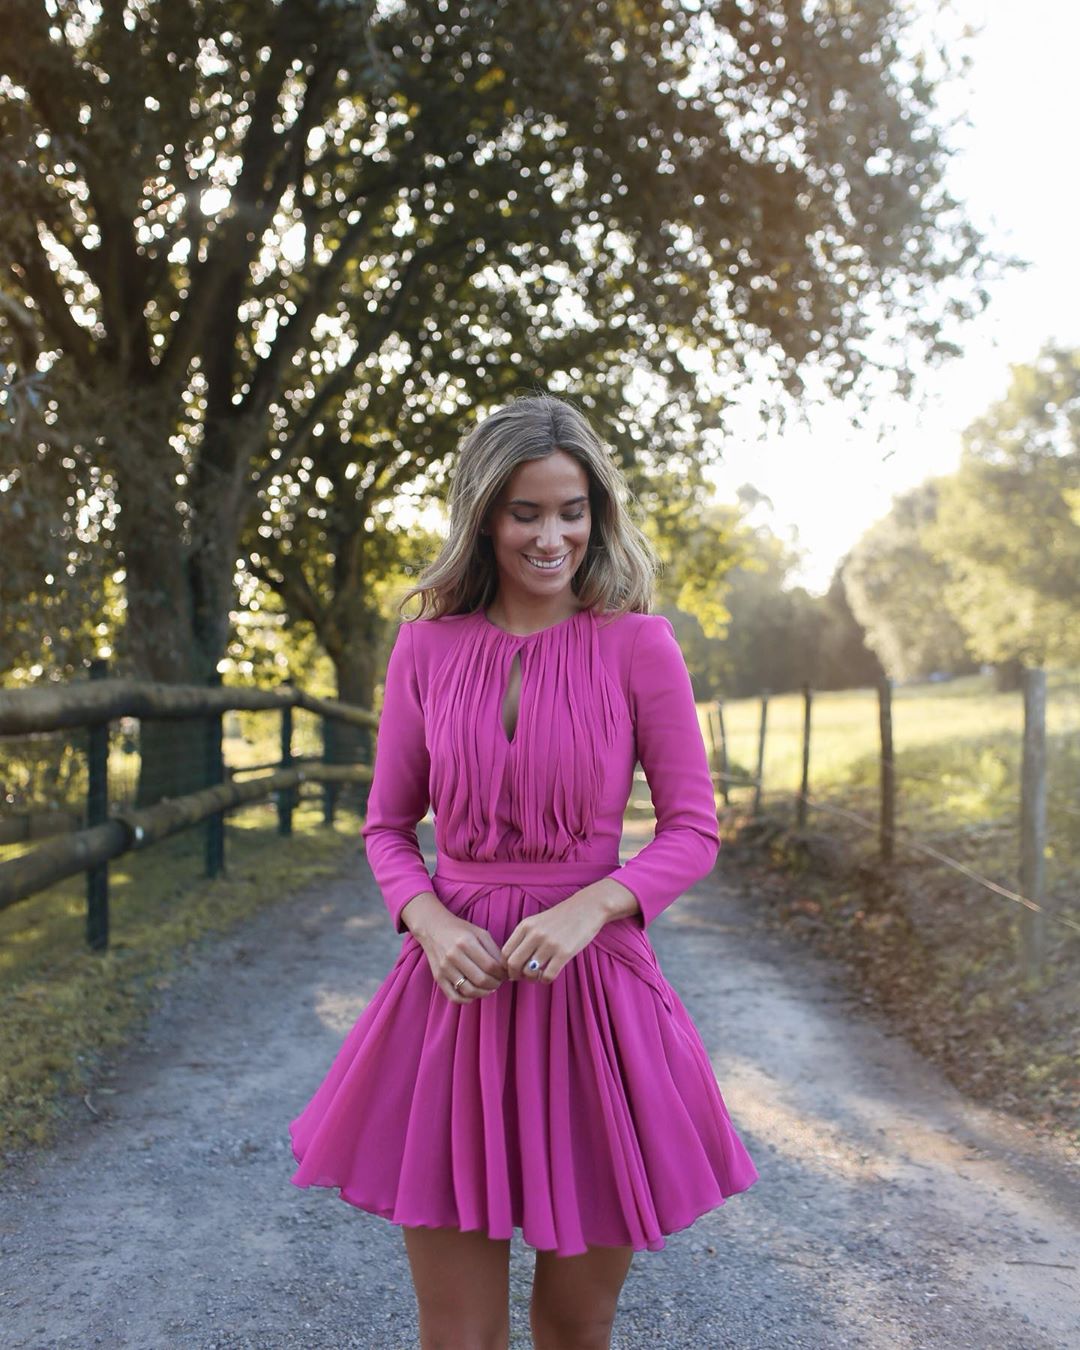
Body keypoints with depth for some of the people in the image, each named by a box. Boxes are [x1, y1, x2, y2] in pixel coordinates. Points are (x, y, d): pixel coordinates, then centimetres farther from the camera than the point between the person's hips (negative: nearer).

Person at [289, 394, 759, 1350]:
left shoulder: (637, 643, -3)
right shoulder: (428, 645, 3)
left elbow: (694, 828, -1)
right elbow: (387, 825, 9)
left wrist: (589, 907, -18)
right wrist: (430, 922, -11)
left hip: (593, 985, -1)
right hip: (455, 986, 1)